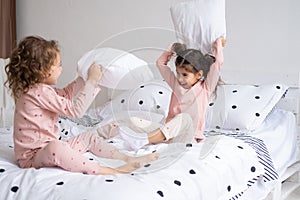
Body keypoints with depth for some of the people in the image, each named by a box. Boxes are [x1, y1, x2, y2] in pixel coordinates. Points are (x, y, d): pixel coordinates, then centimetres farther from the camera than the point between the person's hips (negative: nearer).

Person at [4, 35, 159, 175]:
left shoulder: (37, 89, 8)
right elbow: (74, 110, -26)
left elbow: (65, 94, 26)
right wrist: (91, 81, -20)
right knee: (54, 147, -41)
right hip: (31, 157, -11)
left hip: (50, 149, 11)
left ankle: (129, 159, 4)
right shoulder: (40, 92, -24)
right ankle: (108, 171, -45)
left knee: (88, 137, 12)